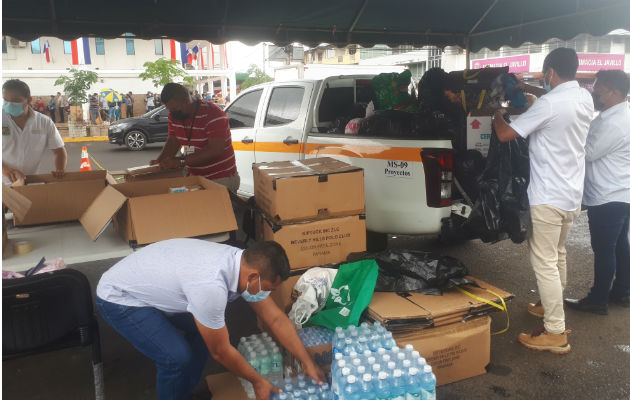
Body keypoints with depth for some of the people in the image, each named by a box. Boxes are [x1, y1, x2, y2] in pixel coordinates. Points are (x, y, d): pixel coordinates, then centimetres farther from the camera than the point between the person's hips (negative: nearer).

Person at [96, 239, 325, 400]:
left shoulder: (245, 263, -13)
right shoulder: (211, 285, -38)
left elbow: (276, 319, -2)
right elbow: (221, 352, -23)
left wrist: (307, 363, 0)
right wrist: (257, 381, -8)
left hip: (149, 287, 8)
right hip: (118, 298, -8)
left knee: (205, 328, 7)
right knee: (177, 356, -20)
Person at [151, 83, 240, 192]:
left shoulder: (212, 114, -20)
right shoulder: (174, 116, 6)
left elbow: (215, 150, -27)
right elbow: (173, 142, 13)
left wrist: (181, 161, -28)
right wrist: (159, 161, -7)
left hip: (220, 179, -7)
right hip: (194, 178, 7)